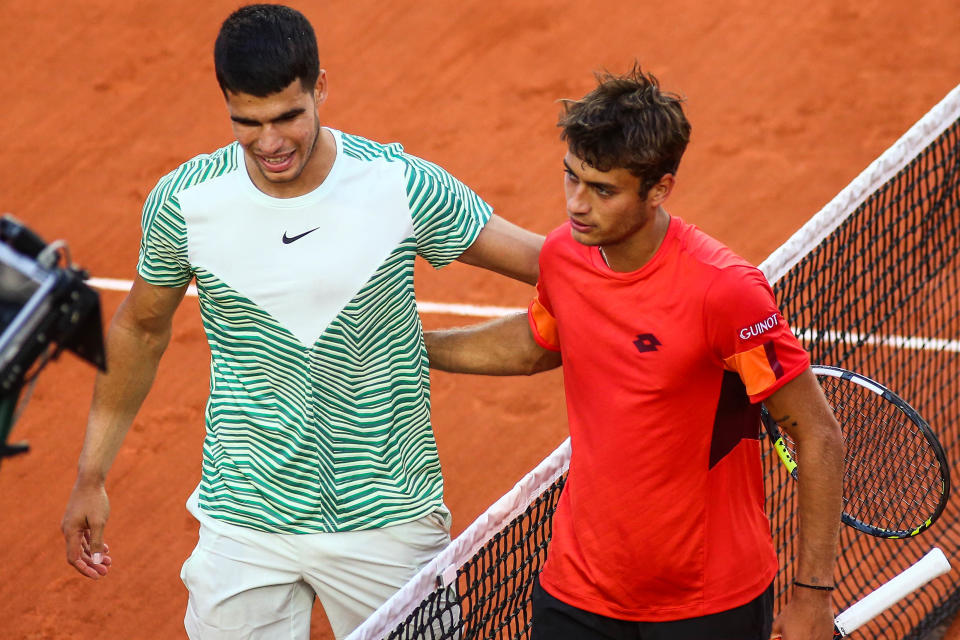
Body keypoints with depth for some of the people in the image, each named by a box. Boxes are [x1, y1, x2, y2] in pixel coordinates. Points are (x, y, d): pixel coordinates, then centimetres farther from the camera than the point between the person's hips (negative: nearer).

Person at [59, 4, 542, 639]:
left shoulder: (403, 184, -13)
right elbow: (140, 330, 8)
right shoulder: (184, 202, -9)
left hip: (388, 516, 0)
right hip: (245, 526, 1)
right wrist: (91, 474, 10)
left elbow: (540, 259, -4)